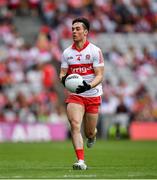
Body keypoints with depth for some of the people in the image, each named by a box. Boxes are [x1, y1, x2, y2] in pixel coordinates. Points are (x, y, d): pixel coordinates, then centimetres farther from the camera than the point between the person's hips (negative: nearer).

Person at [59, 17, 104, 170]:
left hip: (93, 96, -1)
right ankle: (80, 161, -24)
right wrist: (63, 79, -16)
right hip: (74, 95, 1)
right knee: (75, 124, -22)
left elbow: (99, 76, -9)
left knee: (89, 132, 7)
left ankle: (92, 136, 47)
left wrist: (89, 86, -29)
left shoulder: (95, 51, -6)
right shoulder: (67, 53, 4)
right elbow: (62, 73, 9)